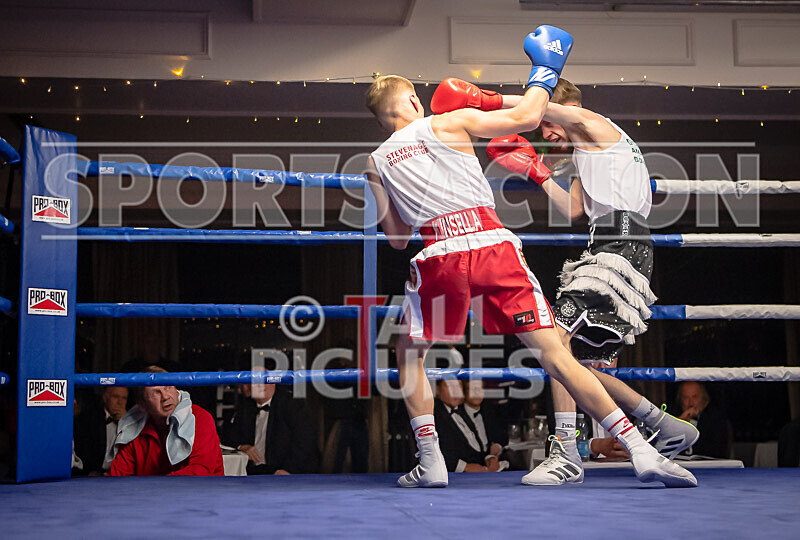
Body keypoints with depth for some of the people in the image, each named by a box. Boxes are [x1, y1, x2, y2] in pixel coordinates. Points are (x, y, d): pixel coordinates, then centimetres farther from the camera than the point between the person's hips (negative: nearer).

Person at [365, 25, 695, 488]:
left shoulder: (377, 162, 19)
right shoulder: (449, 123, 13)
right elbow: (526, 119, 8)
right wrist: (545, 72, 26)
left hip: (440, 255, 1)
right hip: (493, 245, 0)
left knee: (409, 355, 24)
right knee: (555, 355, -1)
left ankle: (431, 462, 16)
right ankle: (642, 452, -6)